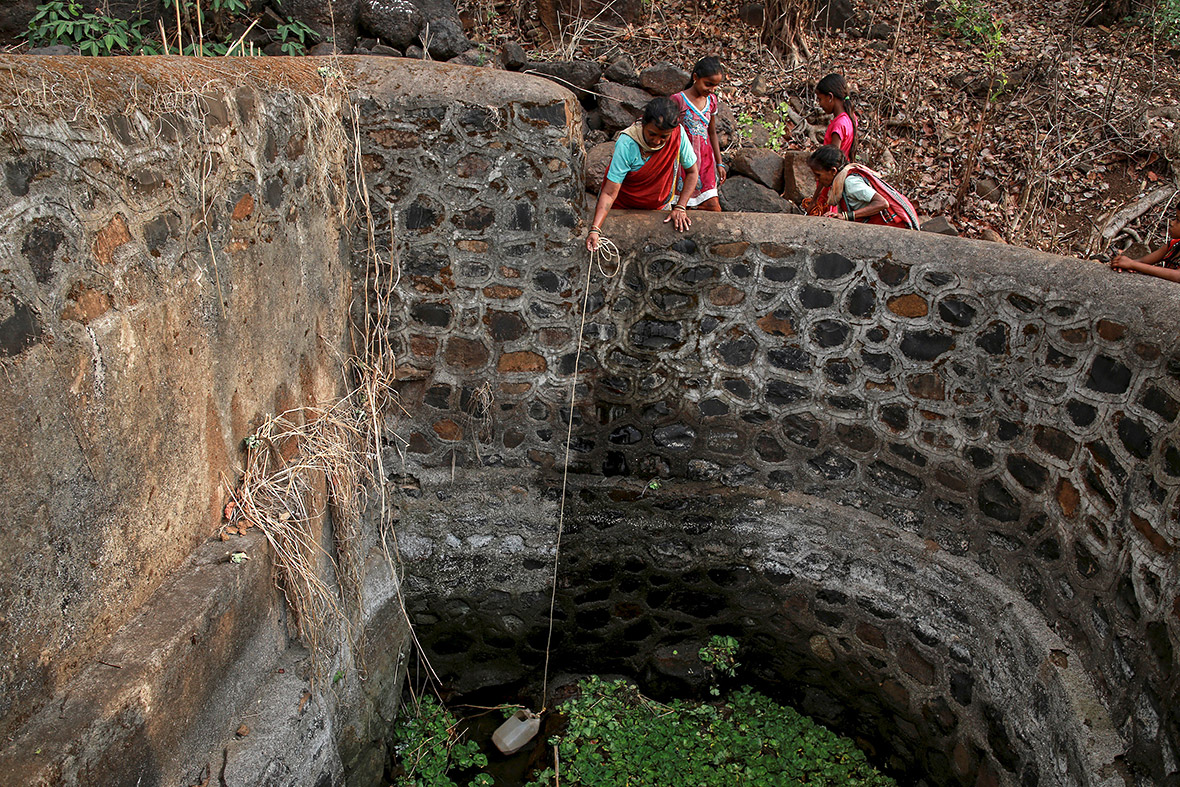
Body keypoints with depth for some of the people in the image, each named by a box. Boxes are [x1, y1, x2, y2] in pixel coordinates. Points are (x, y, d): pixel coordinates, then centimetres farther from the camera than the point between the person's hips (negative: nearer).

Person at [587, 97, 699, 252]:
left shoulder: (678, 134, -24)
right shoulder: (626, 144, -32)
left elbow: (692, 172, -8)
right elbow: (609, 193, -33)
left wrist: (680, 208, -19)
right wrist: (595, 229, -44)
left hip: (659, 207, 3)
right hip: (622, 207, -2)